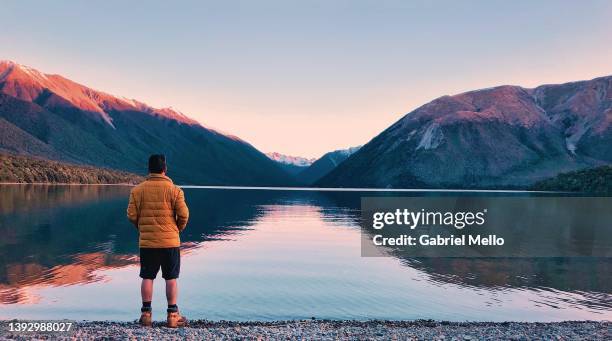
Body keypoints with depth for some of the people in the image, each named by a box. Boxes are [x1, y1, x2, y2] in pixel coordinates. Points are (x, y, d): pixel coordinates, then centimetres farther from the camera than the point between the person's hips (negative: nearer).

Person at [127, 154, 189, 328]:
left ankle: (146, 314, 16)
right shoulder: (174, 190, -6)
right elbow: (183, 214, -9)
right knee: (171, 278, 6)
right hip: (170, 241, -1)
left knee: (147, 277, 11)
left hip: (146, 242, 2)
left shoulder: (138, 190, 0)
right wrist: (178, 229, 10)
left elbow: (131, 214, -1)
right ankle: (173, 315, 10)